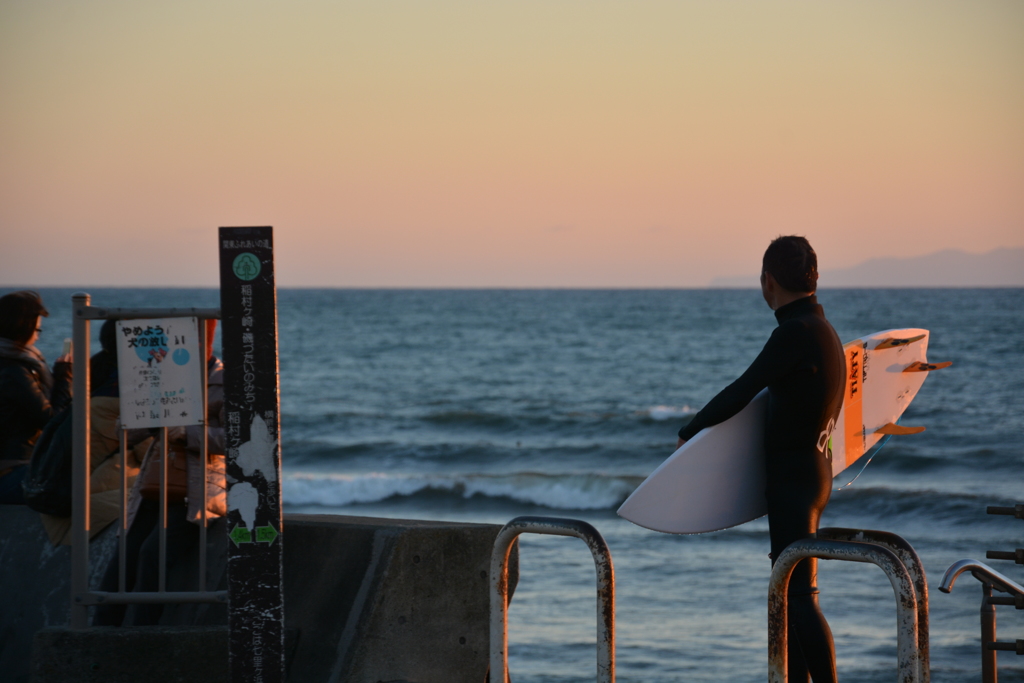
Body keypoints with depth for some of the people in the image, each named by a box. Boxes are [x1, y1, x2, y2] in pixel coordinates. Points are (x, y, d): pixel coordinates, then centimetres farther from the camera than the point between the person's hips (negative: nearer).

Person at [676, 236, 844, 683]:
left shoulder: (796, 333, -19)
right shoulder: (824, 332, 12)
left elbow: (742, 392, -19)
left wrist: (689, 433, -6)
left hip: (795, 478, -10)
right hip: (814, 469, 10)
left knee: (800, 597, -10)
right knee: (790, 593, 14)